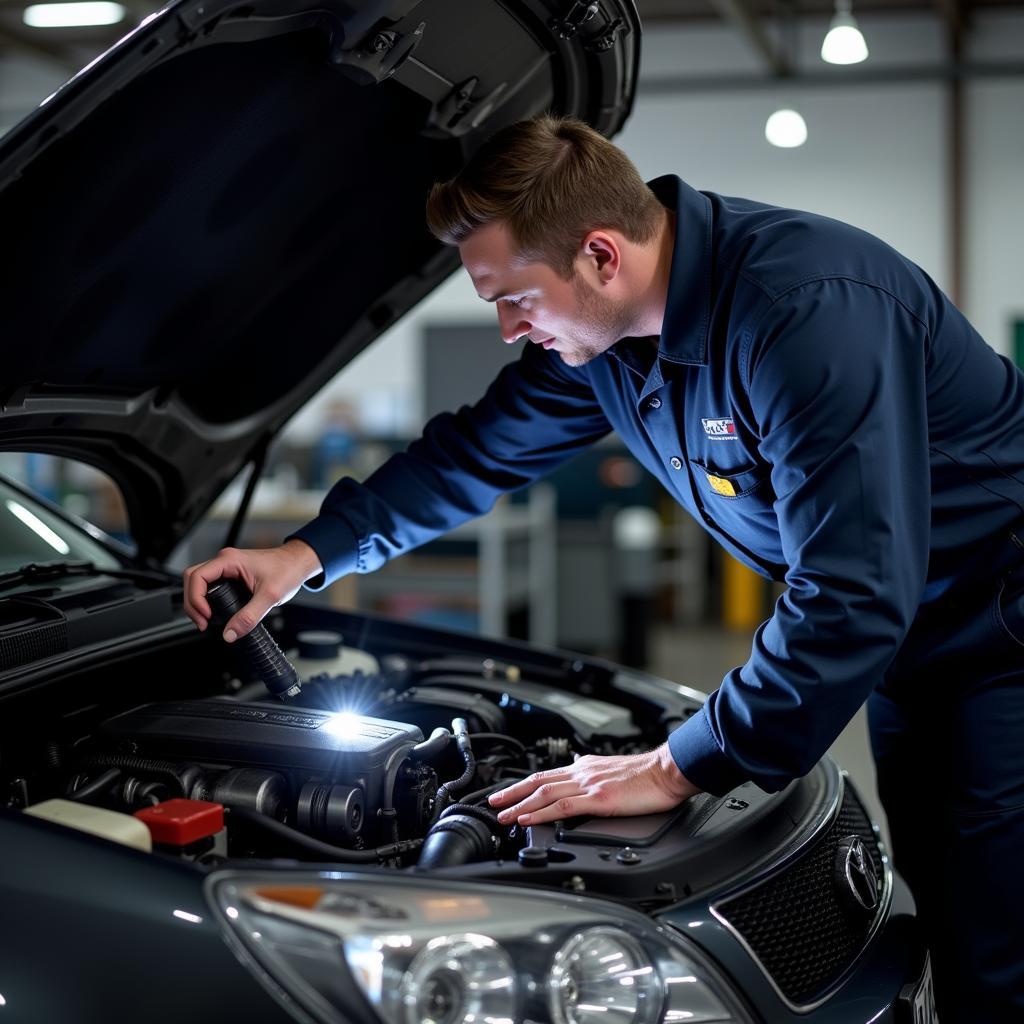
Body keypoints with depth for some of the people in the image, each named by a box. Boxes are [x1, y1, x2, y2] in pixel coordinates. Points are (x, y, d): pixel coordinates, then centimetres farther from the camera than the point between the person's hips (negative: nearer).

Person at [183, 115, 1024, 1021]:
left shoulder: (813, 308, -33)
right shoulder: (594, 334, -4)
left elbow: (852, 594, -34)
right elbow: (479, 452, 11)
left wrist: (682, 767, -28)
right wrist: (311, 552, 5)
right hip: (903, 642, 8)